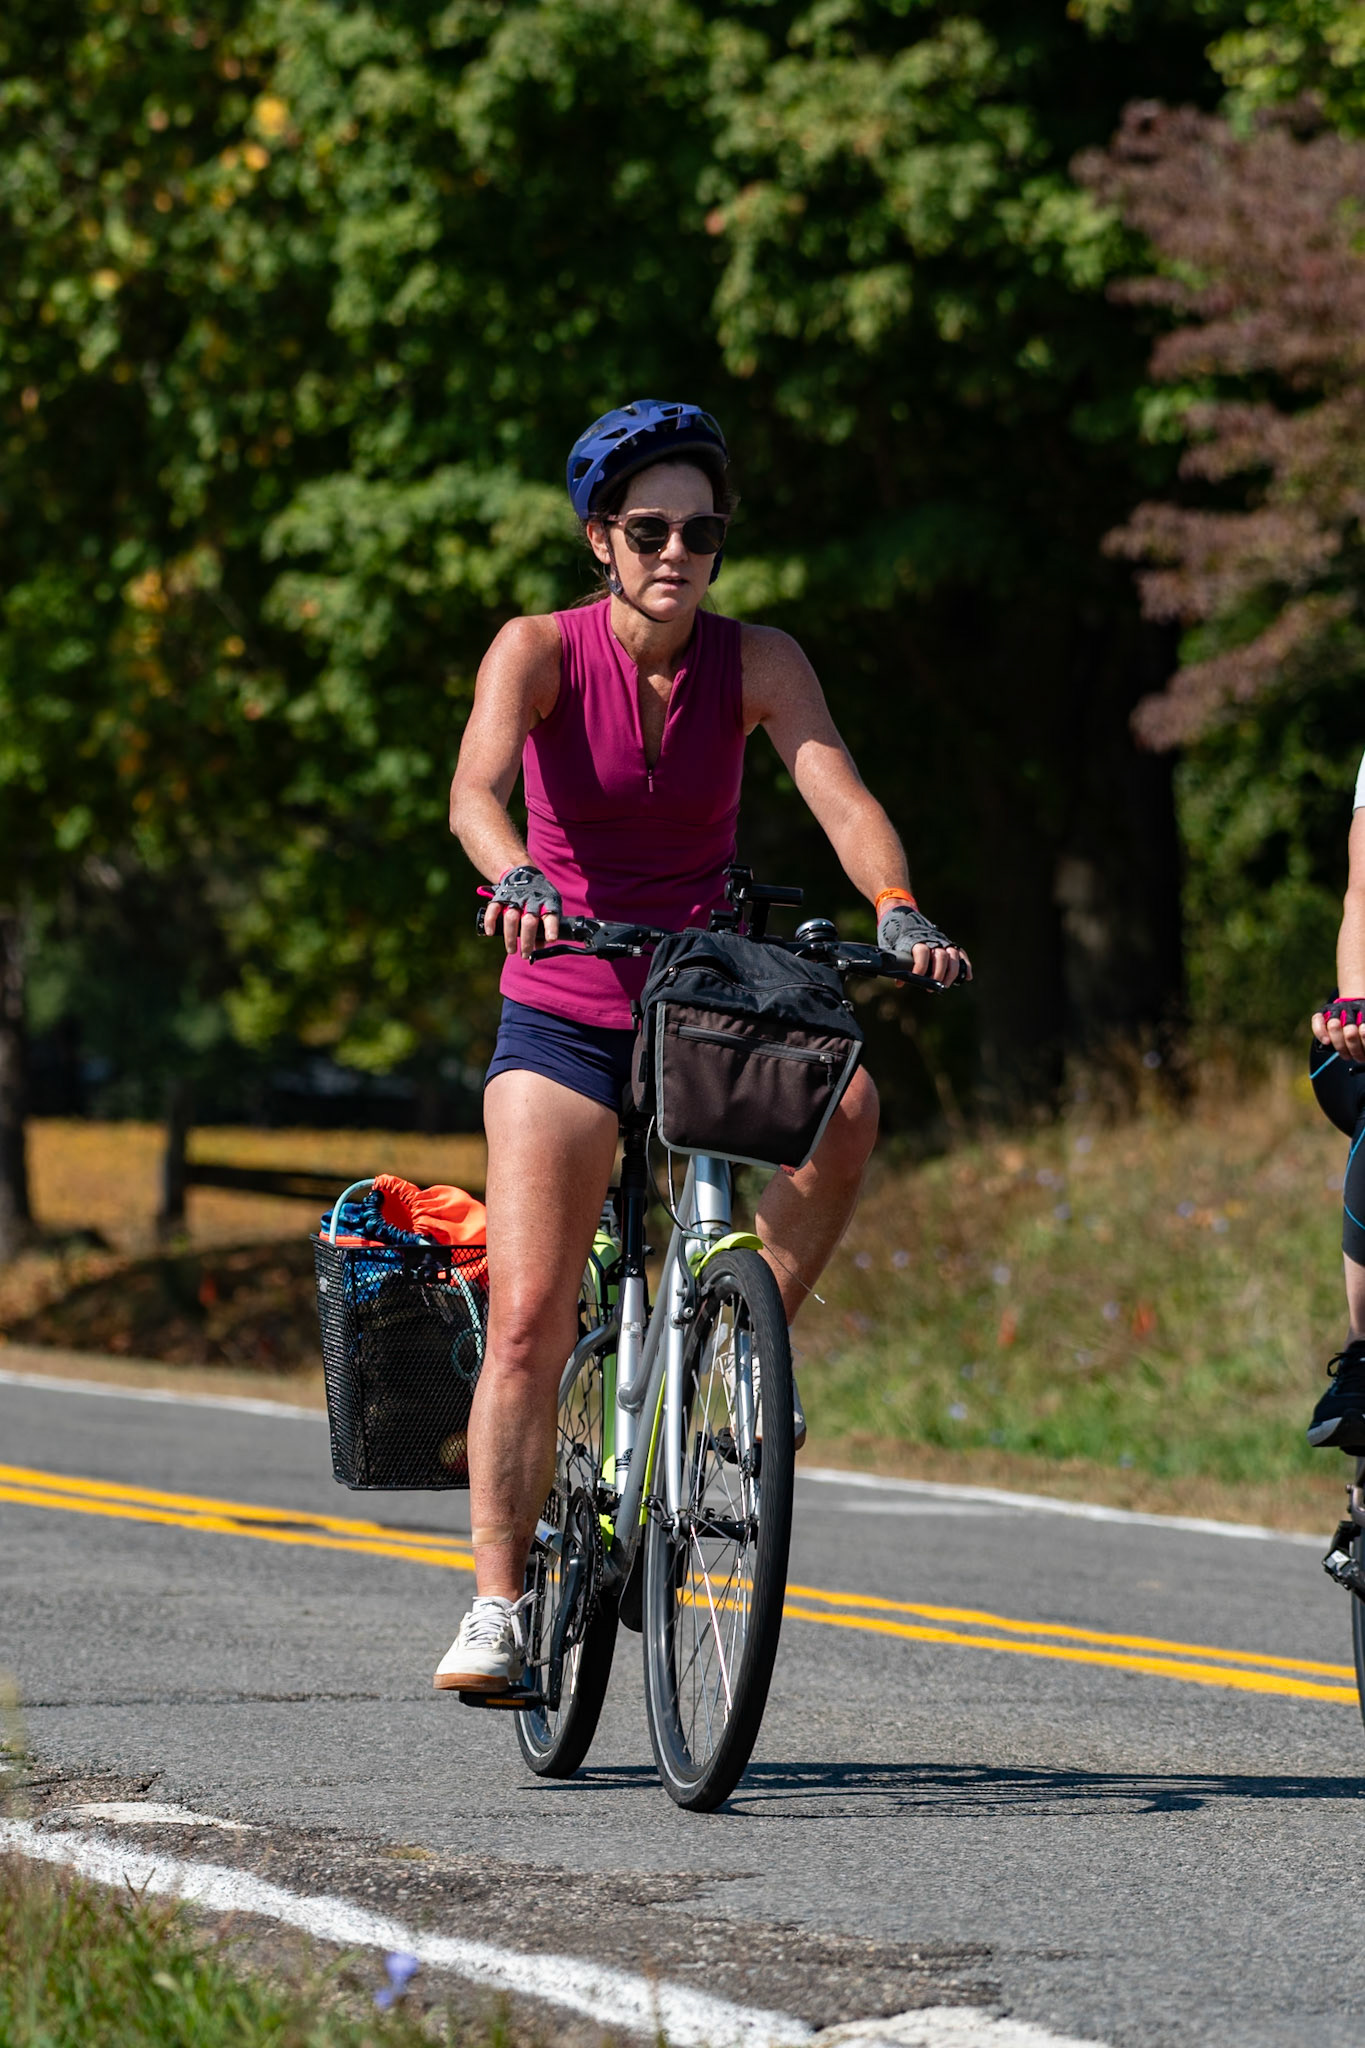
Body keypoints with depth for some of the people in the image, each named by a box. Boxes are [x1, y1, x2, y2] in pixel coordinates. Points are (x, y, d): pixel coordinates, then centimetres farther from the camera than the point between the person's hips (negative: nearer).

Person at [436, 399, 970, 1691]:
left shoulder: (757, 664, -5)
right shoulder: (540, 652, -9)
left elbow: (839, 795, -18)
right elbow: (476, 787, -26)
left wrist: (897, 910, -38)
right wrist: (516, 881, -47)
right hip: (562, 1015, -1)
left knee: (845, 1102, -31)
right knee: (529, 1316, -11)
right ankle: (497, 1606, -1)